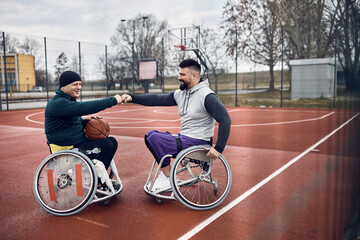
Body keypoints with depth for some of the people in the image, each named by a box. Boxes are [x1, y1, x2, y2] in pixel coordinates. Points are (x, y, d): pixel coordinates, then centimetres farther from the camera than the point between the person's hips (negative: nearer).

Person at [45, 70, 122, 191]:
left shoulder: (69, 101, 15)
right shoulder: (56, 104, -19)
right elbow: (84, 107, -30)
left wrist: (86, 120, 1)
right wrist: (113, 100, -27)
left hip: (79, 143, 10)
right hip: (66, 150, -10)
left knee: (112, 141, 1)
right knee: (105, 144, -22)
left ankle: (99, 177, 4)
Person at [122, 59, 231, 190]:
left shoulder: (207, 96, -16)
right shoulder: (180, 94, 9)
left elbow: (225, 120, -20)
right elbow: (157, 99, 8)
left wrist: (218, 148, -25)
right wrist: (132, 98, -1)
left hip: (198, 144, -8)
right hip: (183, 137, 8)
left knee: (154, 138, -18)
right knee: (150, 134, 3)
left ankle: (168, 178, -3)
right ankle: (165, 173, 7)